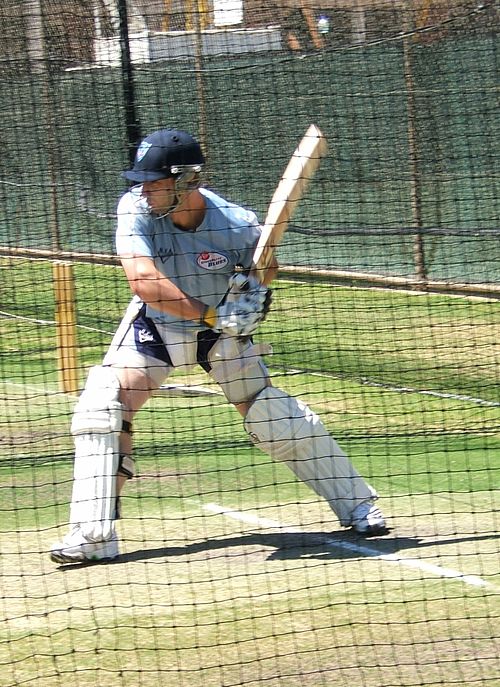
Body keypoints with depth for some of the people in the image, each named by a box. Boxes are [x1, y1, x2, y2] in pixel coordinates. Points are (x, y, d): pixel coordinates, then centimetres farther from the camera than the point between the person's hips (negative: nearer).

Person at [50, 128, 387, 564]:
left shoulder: (237, 226, -26)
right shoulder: (136, 209, -27)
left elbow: (265, 267, -5)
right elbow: (143, 281, -40)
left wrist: (255, 291, -28)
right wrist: (209, 314, -45)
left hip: (223, 331, -1)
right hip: (156, 323, 1)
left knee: (274, 417, -5)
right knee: (104, 400, -19)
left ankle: (357, 505, 14)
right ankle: (93, 535, -17)